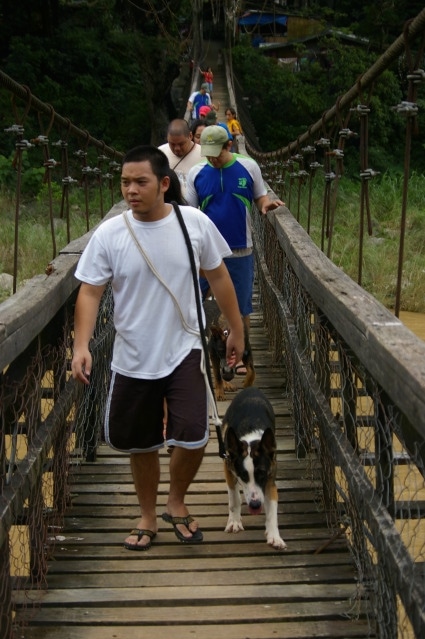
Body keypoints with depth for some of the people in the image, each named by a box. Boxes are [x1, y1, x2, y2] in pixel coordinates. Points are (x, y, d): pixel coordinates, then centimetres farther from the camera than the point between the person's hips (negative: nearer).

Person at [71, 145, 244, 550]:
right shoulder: (108, 234, -10)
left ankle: (176, 503, 19)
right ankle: (148, 516, 34)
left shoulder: (195, 224, -8)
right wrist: (81, 345, -22)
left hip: (183, 352, 0)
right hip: (132, 359, 1)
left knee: (193, 437, -10)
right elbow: (90, 292, -9)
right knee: (141, 444, 12)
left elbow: (218, 277, 5)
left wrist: (236, 330, 11)